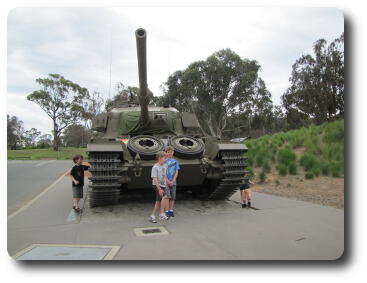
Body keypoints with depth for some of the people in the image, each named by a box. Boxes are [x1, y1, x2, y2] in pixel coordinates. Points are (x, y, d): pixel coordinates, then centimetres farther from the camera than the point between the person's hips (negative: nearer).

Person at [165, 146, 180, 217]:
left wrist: (172, 181, -8)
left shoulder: (175, 161, 8)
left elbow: (176, 172, 3)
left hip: (173, 182, 3)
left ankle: (171, 211, 16)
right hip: (166, 182, -2)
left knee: (172, 197, 7)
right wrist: (168, 181, -12)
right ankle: (166, 211, 8)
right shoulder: (164, 161, 0)